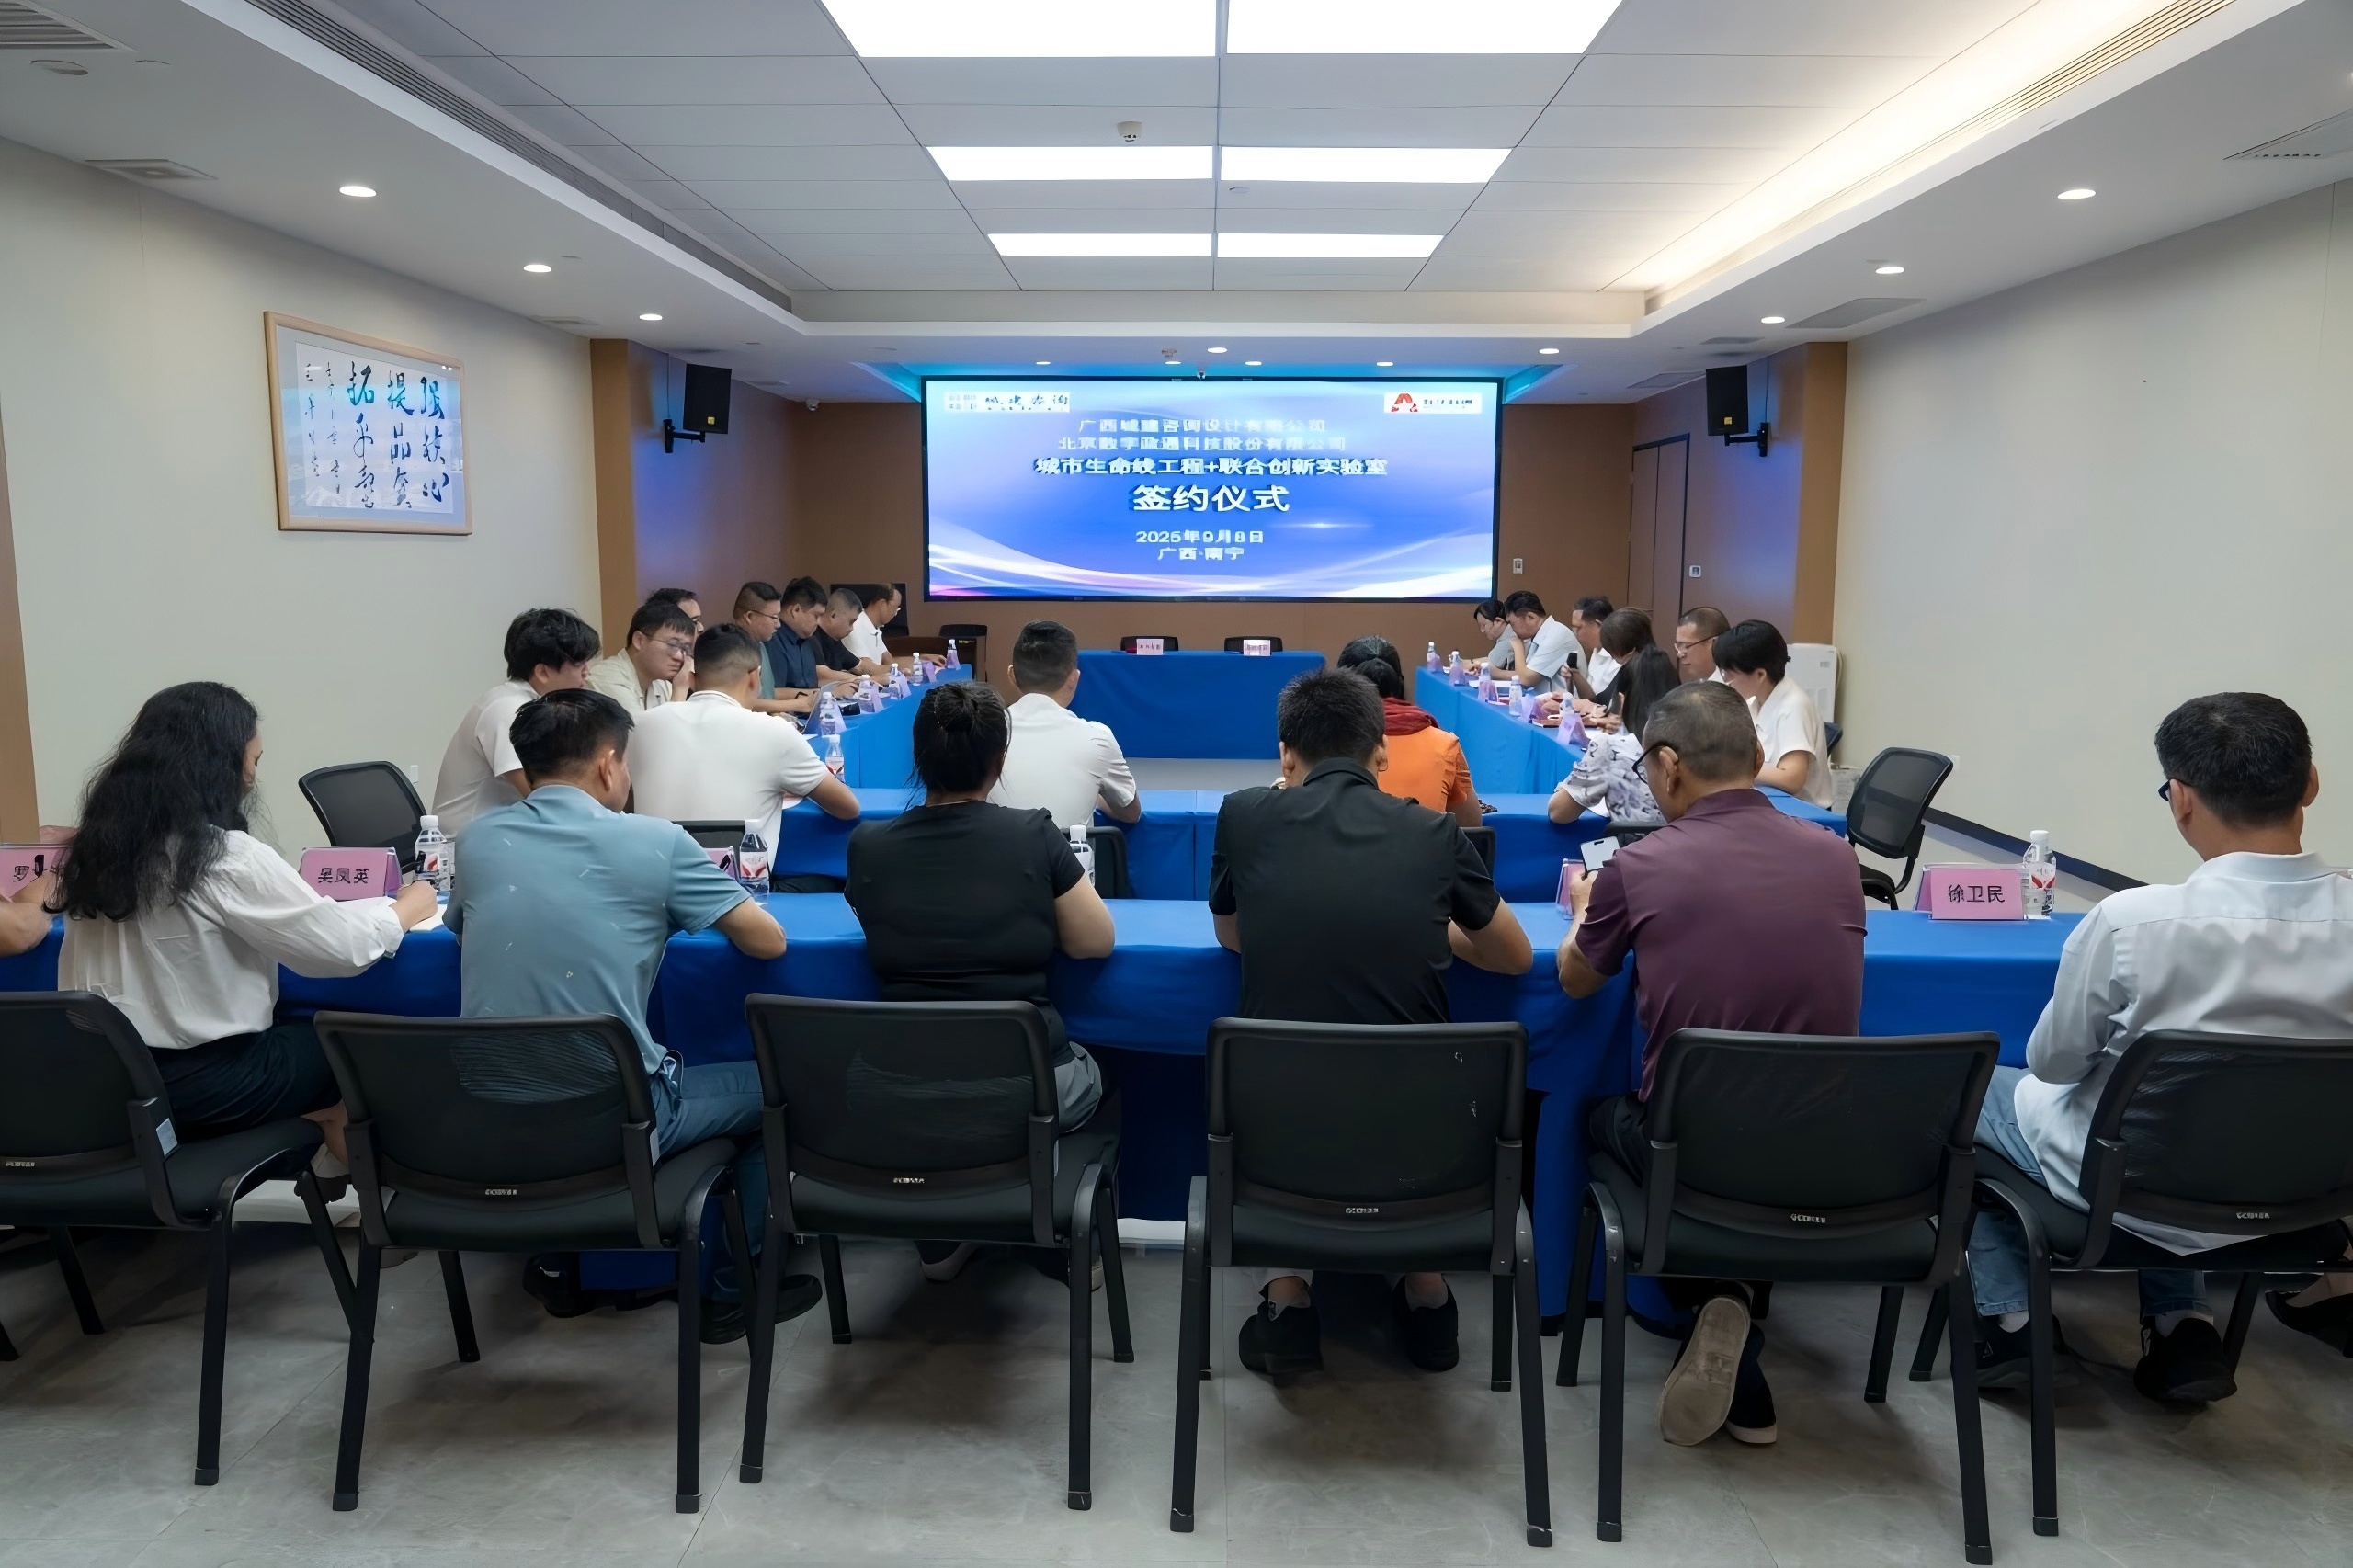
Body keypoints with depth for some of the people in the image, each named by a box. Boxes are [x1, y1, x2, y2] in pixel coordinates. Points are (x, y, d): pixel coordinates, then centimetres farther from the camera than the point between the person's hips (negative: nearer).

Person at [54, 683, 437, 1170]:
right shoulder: (228, 856, -21)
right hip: (201, 1086, -7)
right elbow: (346, 947, -17)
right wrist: (411, 906, 0)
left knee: (298, 1025, 25)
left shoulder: (102, 842, 1)